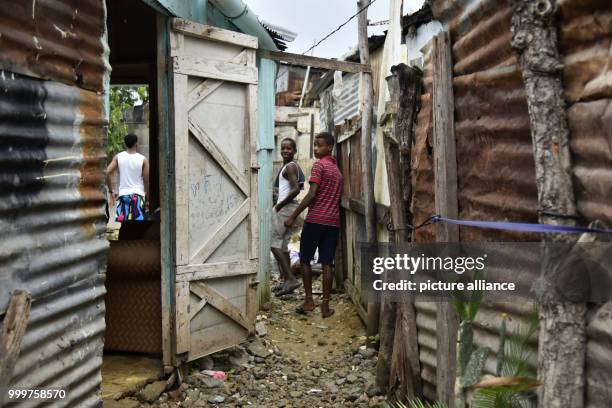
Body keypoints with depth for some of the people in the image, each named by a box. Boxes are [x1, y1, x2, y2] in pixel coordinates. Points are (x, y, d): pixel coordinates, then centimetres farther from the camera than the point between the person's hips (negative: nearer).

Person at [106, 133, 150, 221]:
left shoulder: (118, 157, 3)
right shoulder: (143, 159, -2)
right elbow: (146, 181, -2)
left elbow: (108, 172, -7)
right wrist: (148, 200, 7)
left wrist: (111, 191, 3)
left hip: (123, 194, 2)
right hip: (137, 195, -2)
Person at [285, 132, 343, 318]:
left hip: (315, 219, -6)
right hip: (333, 221, 6)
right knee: (326, 263, 4)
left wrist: (293, 216, -11)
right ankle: (325, 306, 3)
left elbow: (311, 195, -14)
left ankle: (308, 300, 6)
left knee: (305, 259, 7)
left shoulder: (319, 165, -7)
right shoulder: (338, 169, 18)